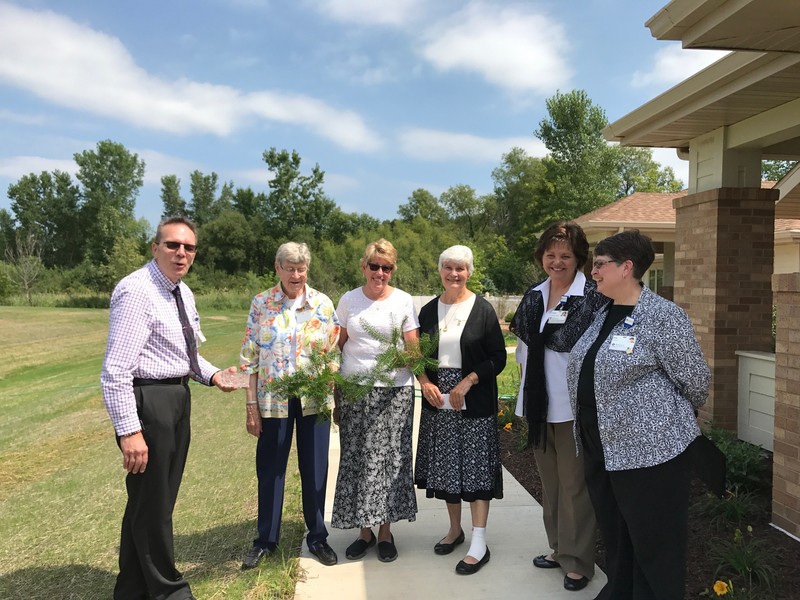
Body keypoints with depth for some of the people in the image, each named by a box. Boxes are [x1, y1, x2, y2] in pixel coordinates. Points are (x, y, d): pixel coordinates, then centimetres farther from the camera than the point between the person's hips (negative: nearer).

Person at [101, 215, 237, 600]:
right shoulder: (136, 291, -18)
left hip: (177, 397, 10)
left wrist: (210, 374, 7)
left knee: (157, 500, 20)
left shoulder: (183, 293, 10)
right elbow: (116, 370, -23)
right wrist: (129, 430, -26)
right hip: (147, 401, -10)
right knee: (152, 503, 6)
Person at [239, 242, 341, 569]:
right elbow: (249, 357, -1)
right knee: (269, 468, 10)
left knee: (315, 468, 10)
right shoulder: (261, 304, -3)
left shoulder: (323, 304, -1)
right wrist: (251, 405, -4)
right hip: (273, 399, 0)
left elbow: (334, 353, 4)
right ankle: (266, 539, 29)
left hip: (314, 398, 1)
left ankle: (317, 536, 28)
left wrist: (333, 397, -5)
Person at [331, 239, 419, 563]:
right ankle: (364, 529, 19)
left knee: (390, 458, 3)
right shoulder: (349, 300, 5)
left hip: (394, 391, -1)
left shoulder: (404, 301, 2)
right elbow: (337, 348, 7)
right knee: (356, 460, 4)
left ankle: (385, 530, 18)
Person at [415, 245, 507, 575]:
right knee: (446, 465, 11)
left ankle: (479, 543, 5)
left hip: (474, 402, -4)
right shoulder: (429, 310, 6)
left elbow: (498, 357, -6)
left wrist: (467, 382, -16)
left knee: (476, 466, -2)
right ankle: (455, 528, 28)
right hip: (438, 400, 4)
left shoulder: (483, 309, -5)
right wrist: (425, 382, -6)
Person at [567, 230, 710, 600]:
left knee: (653, 543, 8)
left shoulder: (663, 317, -15)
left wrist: (673, 417, 7)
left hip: (649, 448, -8)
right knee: (614, 535, 21)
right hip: (599, 448, 8)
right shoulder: (603, 315, 9)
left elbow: (696, 382, -10)